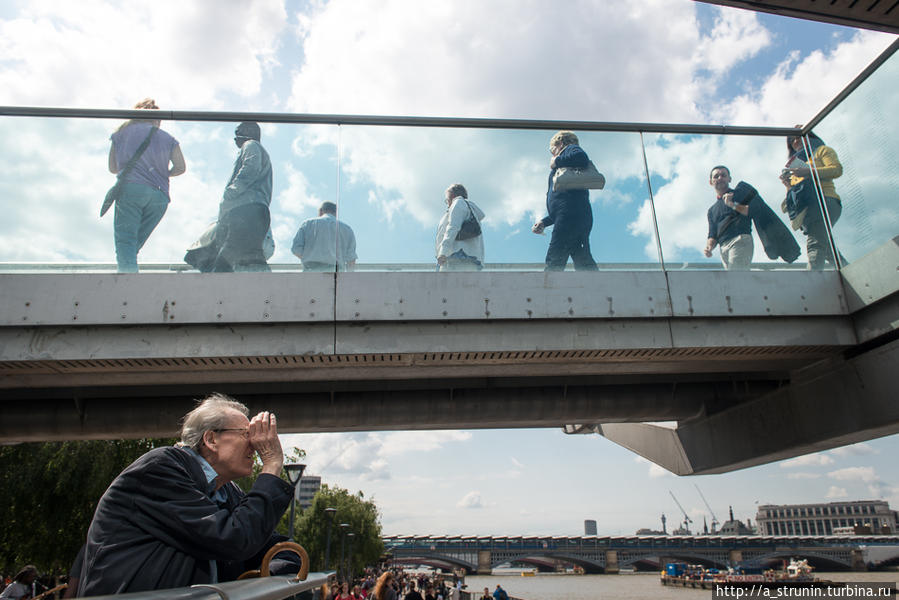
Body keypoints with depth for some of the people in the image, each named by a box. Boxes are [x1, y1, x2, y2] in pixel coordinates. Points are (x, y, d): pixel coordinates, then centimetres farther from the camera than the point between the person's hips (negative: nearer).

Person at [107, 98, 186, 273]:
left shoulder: (121, 133, 21)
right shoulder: (168, 138, 22)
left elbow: (112, 168, 22)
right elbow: (180, 167, 8)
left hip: (130, 189, -2)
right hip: (160, 195, 2)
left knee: (125, 240, -10)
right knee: (137, 241, 9)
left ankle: (127, 271, -31)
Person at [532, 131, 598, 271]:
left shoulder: (571, 148, 14)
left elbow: (582, 158, -14)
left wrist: (557, 161, 1)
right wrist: (544, 222, 25)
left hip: (572, 212, -9)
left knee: (554, 262, -17)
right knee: (583, 263, -1)